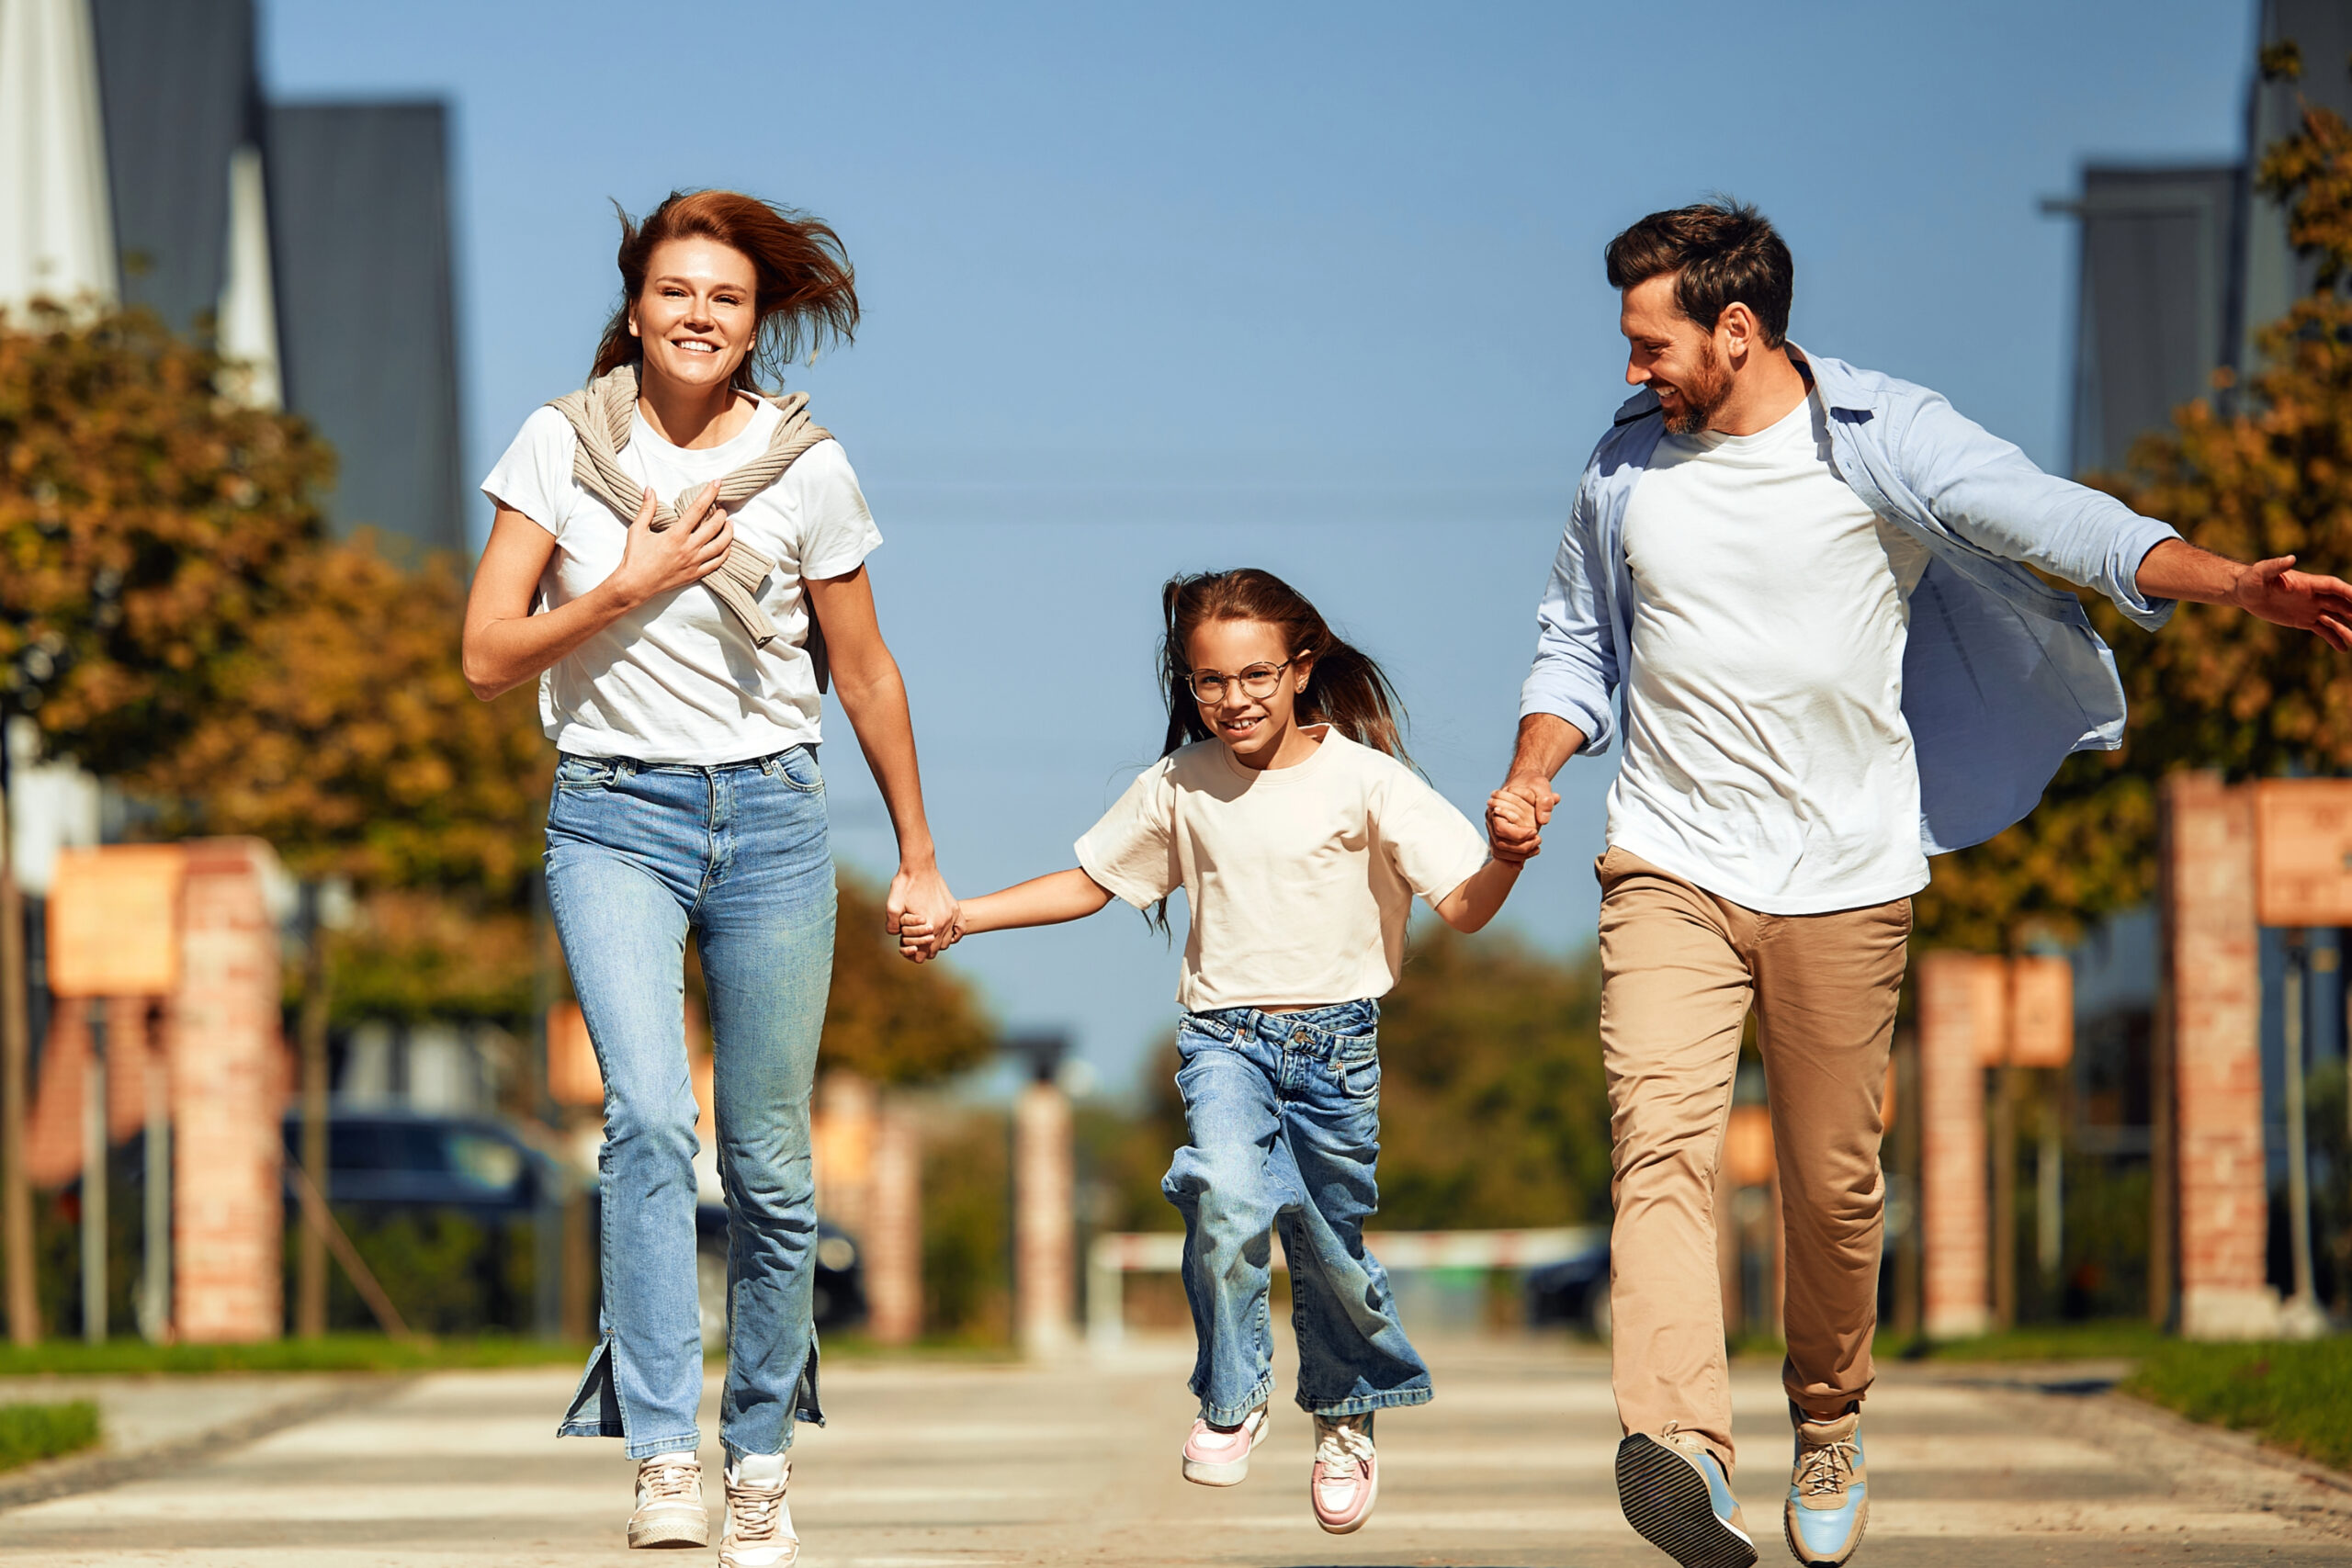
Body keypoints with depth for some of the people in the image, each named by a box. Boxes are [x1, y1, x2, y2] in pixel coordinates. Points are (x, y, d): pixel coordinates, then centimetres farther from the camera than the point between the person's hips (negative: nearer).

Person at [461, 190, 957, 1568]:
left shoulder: (807, 467, 2)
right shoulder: (562, 445, 0)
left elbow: (866, 676, 11)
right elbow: (490, 655, -1)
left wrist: (920, 861, 16)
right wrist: (632, 585, -12)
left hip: (770, 811, 1)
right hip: (613, 815, -1)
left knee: (771, 1165, 4)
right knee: (650, 1117, -22)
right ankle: (661, 1454, -25)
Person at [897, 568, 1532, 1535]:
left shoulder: (1363, 779, -7)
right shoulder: (1179, 786, 1)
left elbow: (1464, 909, -9)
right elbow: (1090, 883, 14)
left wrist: (1509, 853, -30)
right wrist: (958, 917, 8)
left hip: (1334, 1042, -1)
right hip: (1224, 1036, 1)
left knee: (1331, 1246, 7)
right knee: (1227, 1195, -27)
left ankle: (1345, 1420, 37)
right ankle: (1230, 1403, -7)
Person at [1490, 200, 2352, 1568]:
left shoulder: (1885, 441, -5)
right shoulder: (1627, 465, 9)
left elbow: (2060, 523, -16)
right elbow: (1580, 645, 22)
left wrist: (2235, 582, -31)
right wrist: (1534, 773, 3)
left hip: (1847, 883, -2)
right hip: (1671, 869, 2)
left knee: (1836, 1183, 4)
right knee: (1662, 1140, -19)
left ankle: (1829, 1429, 31)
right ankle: (1683, 1452, -33)